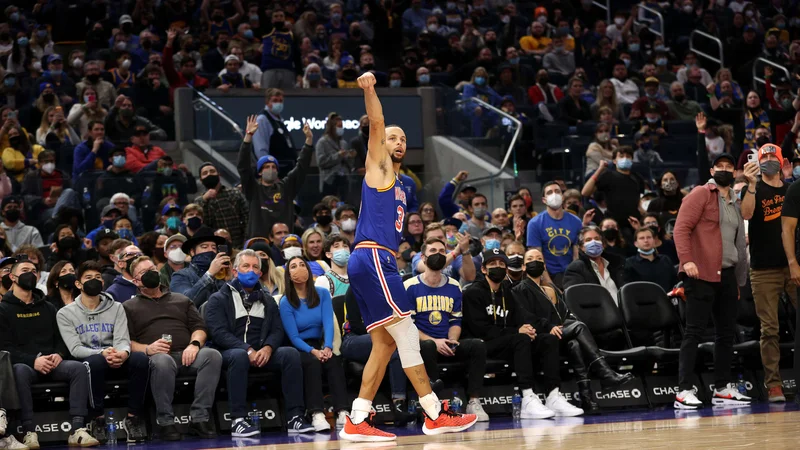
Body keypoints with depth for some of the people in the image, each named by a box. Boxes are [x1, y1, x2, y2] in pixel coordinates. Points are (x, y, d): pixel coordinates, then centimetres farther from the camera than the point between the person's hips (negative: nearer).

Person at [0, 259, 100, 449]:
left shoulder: (47, 308, 22)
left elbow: (60, 338, 19)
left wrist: (59, 355, -6)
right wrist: (33, 361, -19)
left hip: (51, 363, 4)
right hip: (23, 363, -4)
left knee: (78, 368, -26)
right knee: (19, 372, -40)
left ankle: (78, 430, -36)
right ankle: (29, 432, -42)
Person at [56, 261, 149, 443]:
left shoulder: (116, 308, 12)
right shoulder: (66, 314, 4)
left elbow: (122, 340, 0)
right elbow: (75, 349, -8)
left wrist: (122, 353, -26)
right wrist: (102, 353, -27)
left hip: (115, 360, 3)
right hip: (86, 362, -3)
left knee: (140, 359, -30)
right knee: (95, 362, -40)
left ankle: (133, 417, -21)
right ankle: (98, 419, -26)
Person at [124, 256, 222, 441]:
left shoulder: (181, 300, 30)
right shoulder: (129, 307, 21)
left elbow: (199, 328, 20)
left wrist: (194, 344, -4)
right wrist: (147, 349, -14)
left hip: (187, 354, 3)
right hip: (156, 355, -3)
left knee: (212, 355, -31)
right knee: (162, 361, -42)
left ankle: (199, 419, -32)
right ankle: (165, 422, -31)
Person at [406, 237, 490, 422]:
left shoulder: (454, 287, 13)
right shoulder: (410, 287, -1)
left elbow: (456, 321, 14)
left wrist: (452, 341, -9)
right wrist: (434, 341, -18)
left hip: (448, 345, 4)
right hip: (421, 343, -4)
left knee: (478, 345, -22)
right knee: (427, 347, -39)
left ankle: (474, 402, -22)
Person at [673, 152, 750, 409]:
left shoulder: (734, 204, 19)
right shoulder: (701, 194, -3)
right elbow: (681, 228, -12)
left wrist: (738, 280, 19)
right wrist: (686, 260, -25)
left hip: (727, 274, 8)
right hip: (702, 274, -8)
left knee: (727, 332, 10)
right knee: (695, 331, -9)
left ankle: (722, 388, 19)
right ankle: (684, 391, -10)